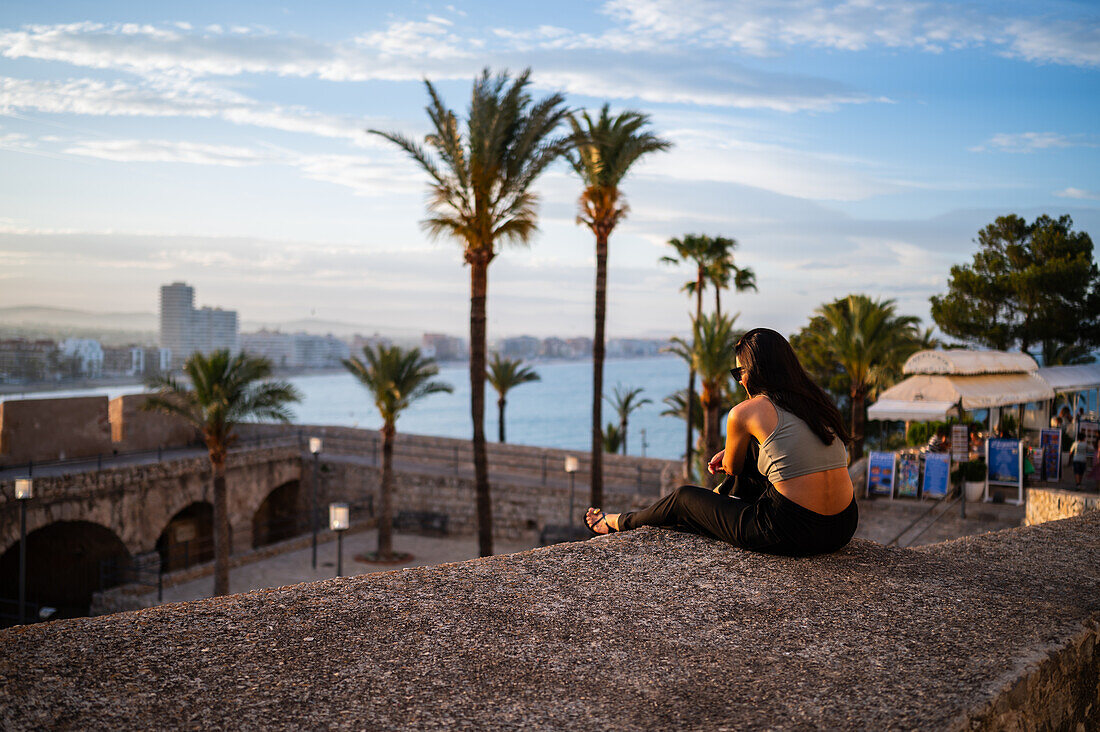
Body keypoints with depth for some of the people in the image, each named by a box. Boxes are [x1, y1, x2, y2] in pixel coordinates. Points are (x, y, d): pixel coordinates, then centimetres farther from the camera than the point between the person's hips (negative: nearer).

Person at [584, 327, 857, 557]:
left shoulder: (745, 412, -8)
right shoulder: (817, 400, 11)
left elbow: (732, 468, 11)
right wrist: (731, 453, 32)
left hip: (792, 533, -6)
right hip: (842, 529, 6)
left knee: (683, 497, 18)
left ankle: (618, 524, 43)